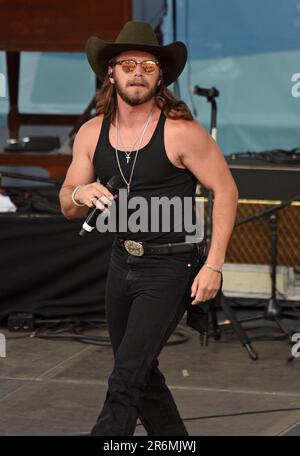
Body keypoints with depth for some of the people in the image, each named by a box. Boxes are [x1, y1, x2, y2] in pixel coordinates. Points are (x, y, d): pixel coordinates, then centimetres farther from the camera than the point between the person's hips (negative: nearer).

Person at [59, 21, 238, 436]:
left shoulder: (181, 132, -15)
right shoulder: (92, 134, 2)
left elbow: (225, 191, -10)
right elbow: (68, 208, 8)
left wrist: (214, 265, -15)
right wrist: (81, 194, -18)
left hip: (172, 267, -7)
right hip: (123, 262, 7)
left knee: (125, 380, -14)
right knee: (142, 375, 18)